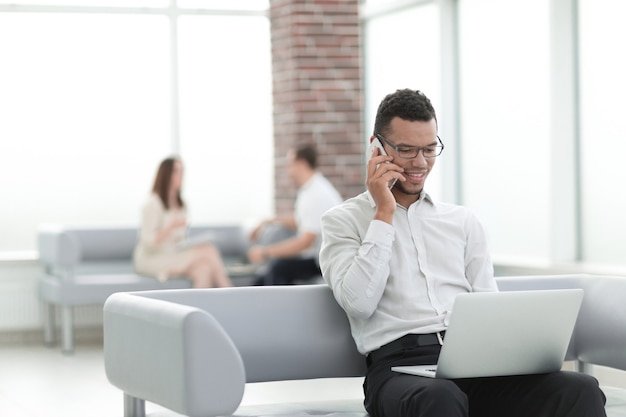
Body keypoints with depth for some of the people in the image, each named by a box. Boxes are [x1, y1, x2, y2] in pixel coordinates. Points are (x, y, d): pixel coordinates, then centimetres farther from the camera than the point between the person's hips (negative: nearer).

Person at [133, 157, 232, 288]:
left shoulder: (180, 205, 16)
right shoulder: (153, 203, -9)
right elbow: (148, 241, -18)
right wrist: (171, 226, -31)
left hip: (174, 257, 7)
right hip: (151, 259, -7)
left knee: (203, 268, -27)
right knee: (209, 250, -25)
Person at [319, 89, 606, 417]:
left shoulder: (461, 220, 24)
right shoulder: (343, 221, 12)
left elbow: (489, 305, 19)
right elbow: (359, 303, -5)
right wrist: (384, 215, -1)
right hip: (399, 363, -4)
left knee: (581, 390, -26)